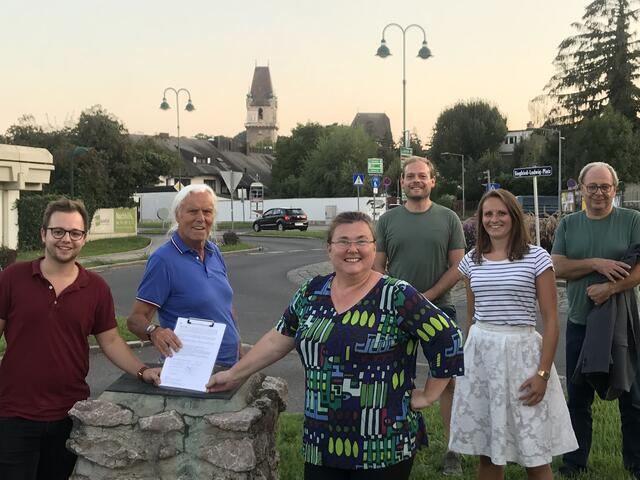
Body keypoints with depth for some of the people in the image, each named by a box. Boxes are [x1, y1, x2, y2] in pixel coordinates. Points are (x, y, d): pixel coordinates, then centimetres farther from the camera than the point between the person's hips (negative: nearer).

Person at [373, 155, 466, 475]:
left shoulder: (448, 218, 2)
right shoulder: (388, 220, 4)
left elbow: (458, 266, -1)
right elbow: (377, 268, 5)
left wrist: (427, 296, -10)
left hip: (438, 309, -1)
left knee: (447, 380, 1)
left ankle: (453, 451, 10)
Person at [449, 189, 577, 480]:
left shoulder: (536, 258, -4)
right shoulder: (472, 261, 8)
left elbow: (550, 320, -5)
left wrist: (543, 373, -12)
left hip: (521, 353, -4)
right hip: (480, 352, 4)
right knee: (486, 451, 10)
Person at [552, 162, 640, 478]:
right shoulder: (568, 225, 7)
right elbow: (558, 267, -3)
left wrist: (610, 288, -23)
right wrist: (596, 264, -17)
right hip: (580, 324, 3)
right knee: (578, 398, 12)